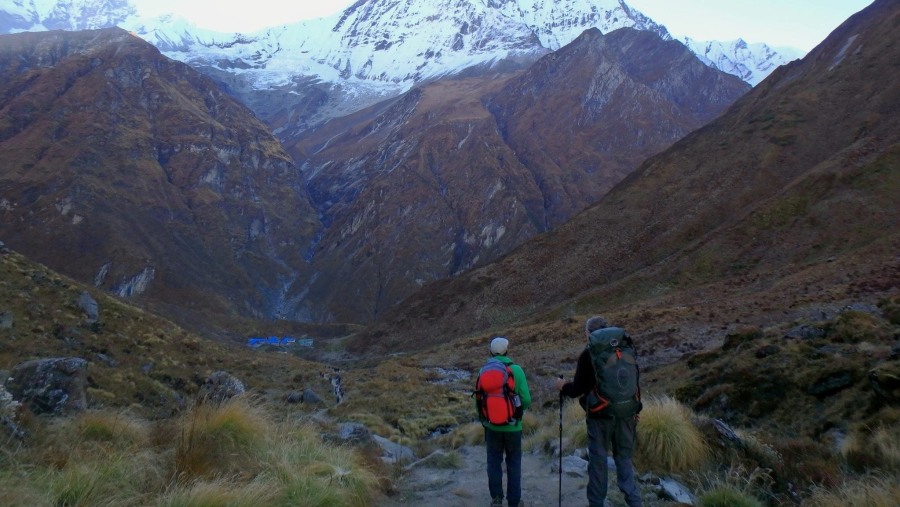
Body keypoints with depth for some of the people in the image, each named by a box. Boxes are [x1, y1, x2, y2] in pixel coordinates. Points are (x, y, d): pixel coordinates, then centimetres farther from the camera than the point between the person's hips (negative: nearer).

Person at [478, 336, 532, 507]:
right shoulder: (517, 370, -10)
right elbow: (526, 399, -11)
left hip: (492, 424, 1)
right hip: (512, 425, -1)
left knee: (494, 462, 14)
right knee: (513, 463, 13)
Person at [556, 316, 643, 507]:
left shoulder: (588, 354, -9)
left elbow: (578, 389, -10)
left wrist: (563, 386, 10)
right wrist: (634, 410, 17)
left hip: (600, 415, -4)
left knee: (598, 461, 6)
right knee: (624, 459, 12)